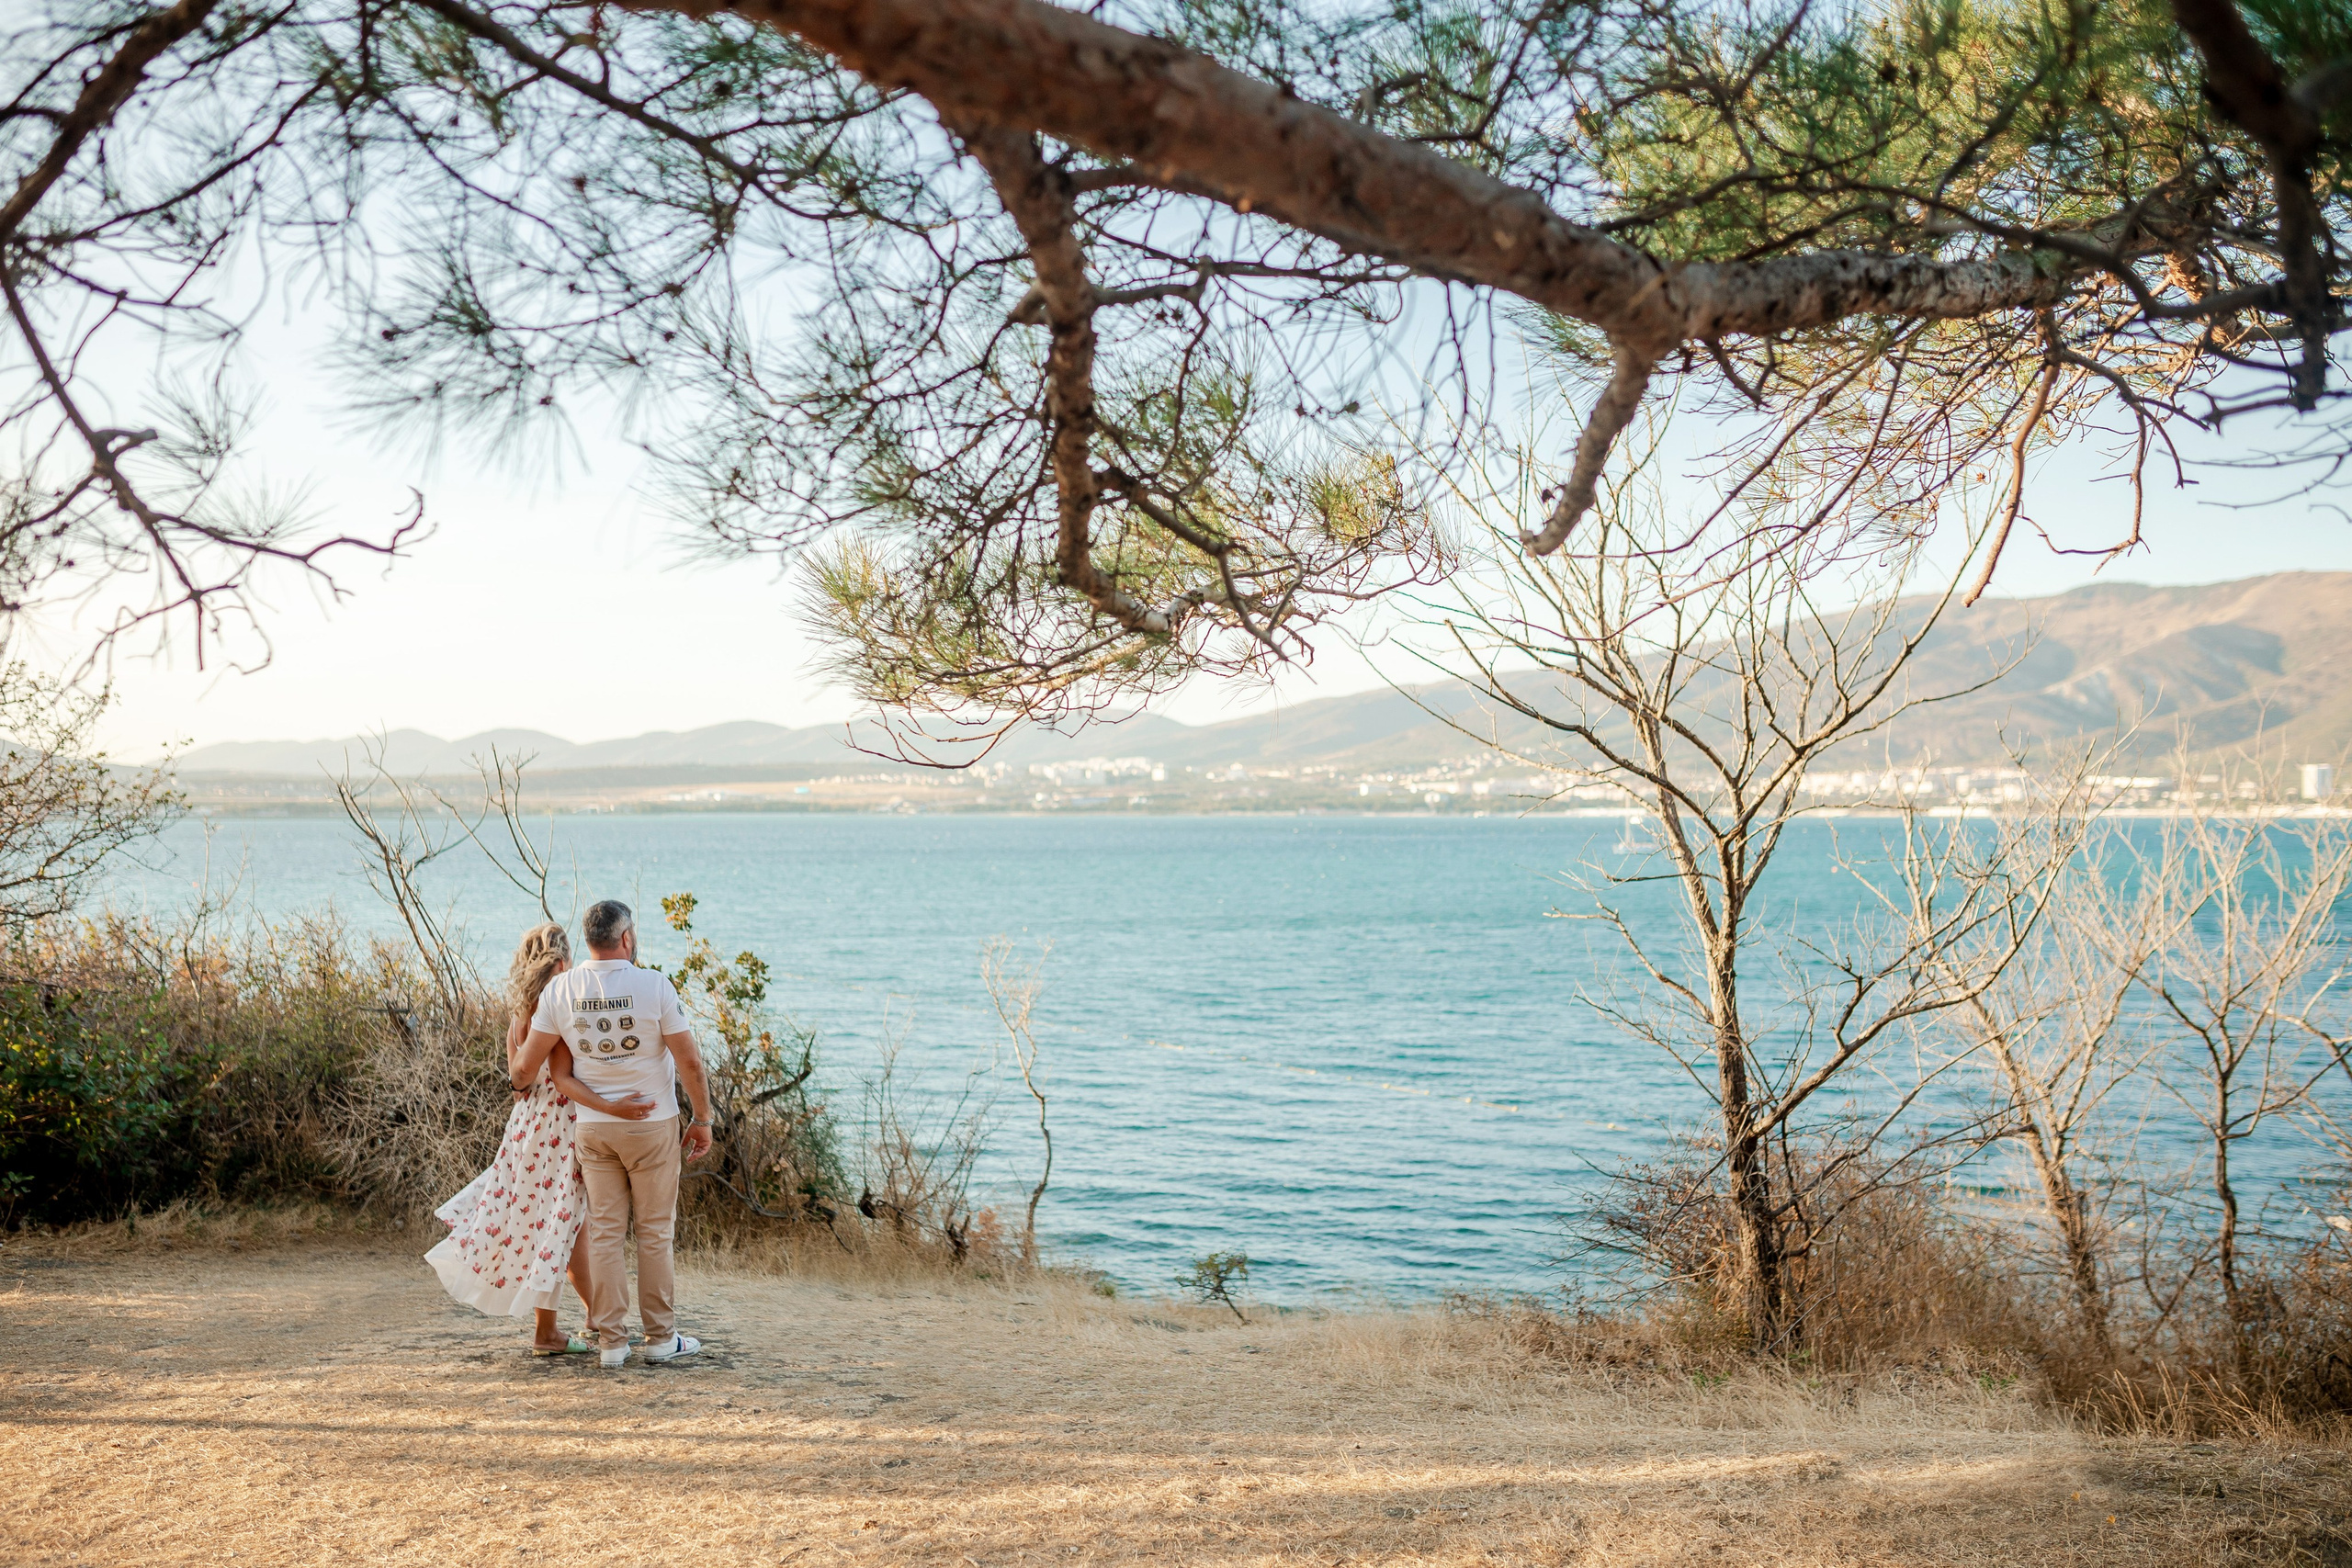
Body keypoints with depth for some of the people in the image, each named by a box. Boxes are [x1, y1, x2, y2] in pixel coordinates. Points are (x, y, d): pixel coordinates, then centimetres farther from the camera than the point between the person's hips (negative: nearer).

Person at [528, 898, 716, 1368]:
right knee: (655, 1231, 7)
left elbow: (530, 1058, 0)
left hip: (593, 1128, 3)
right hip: (653, 1124, -3)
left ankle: (610, 1341, 10)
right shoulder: (654, 985, -14)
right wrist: (702, 1120, -1)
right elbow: (689, 1061, -11)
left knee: (604, 1232, 8)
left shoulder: (561, 989, -4)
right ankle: (661, 1337, 13)